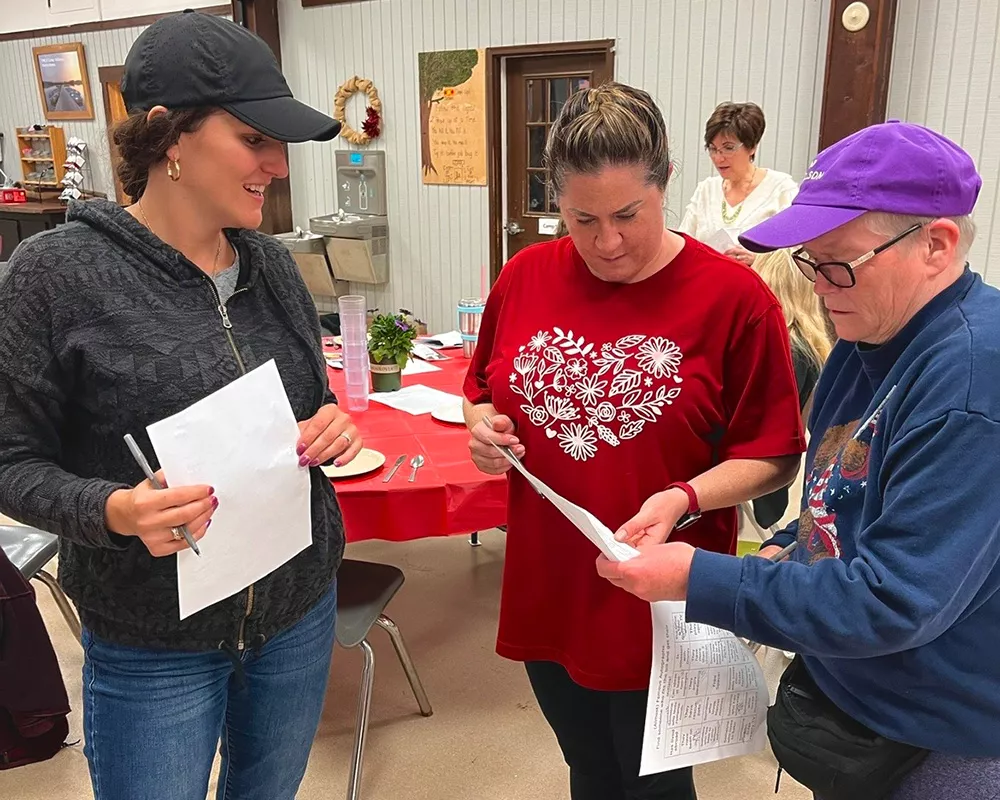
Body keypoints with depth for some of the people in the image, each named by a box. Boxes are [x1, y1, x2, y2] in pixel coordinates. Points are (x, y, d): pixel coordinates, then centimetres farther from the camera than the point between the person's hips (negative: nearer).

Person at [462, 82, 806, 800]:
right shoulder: (525, 277, -1)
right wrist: (483, 428, -9)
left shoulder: (735, 296, -13)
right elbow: (484, 393, 12)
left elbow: (773, 455, -8)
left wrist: (685, 498, -24)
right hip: (547, 596, 4)